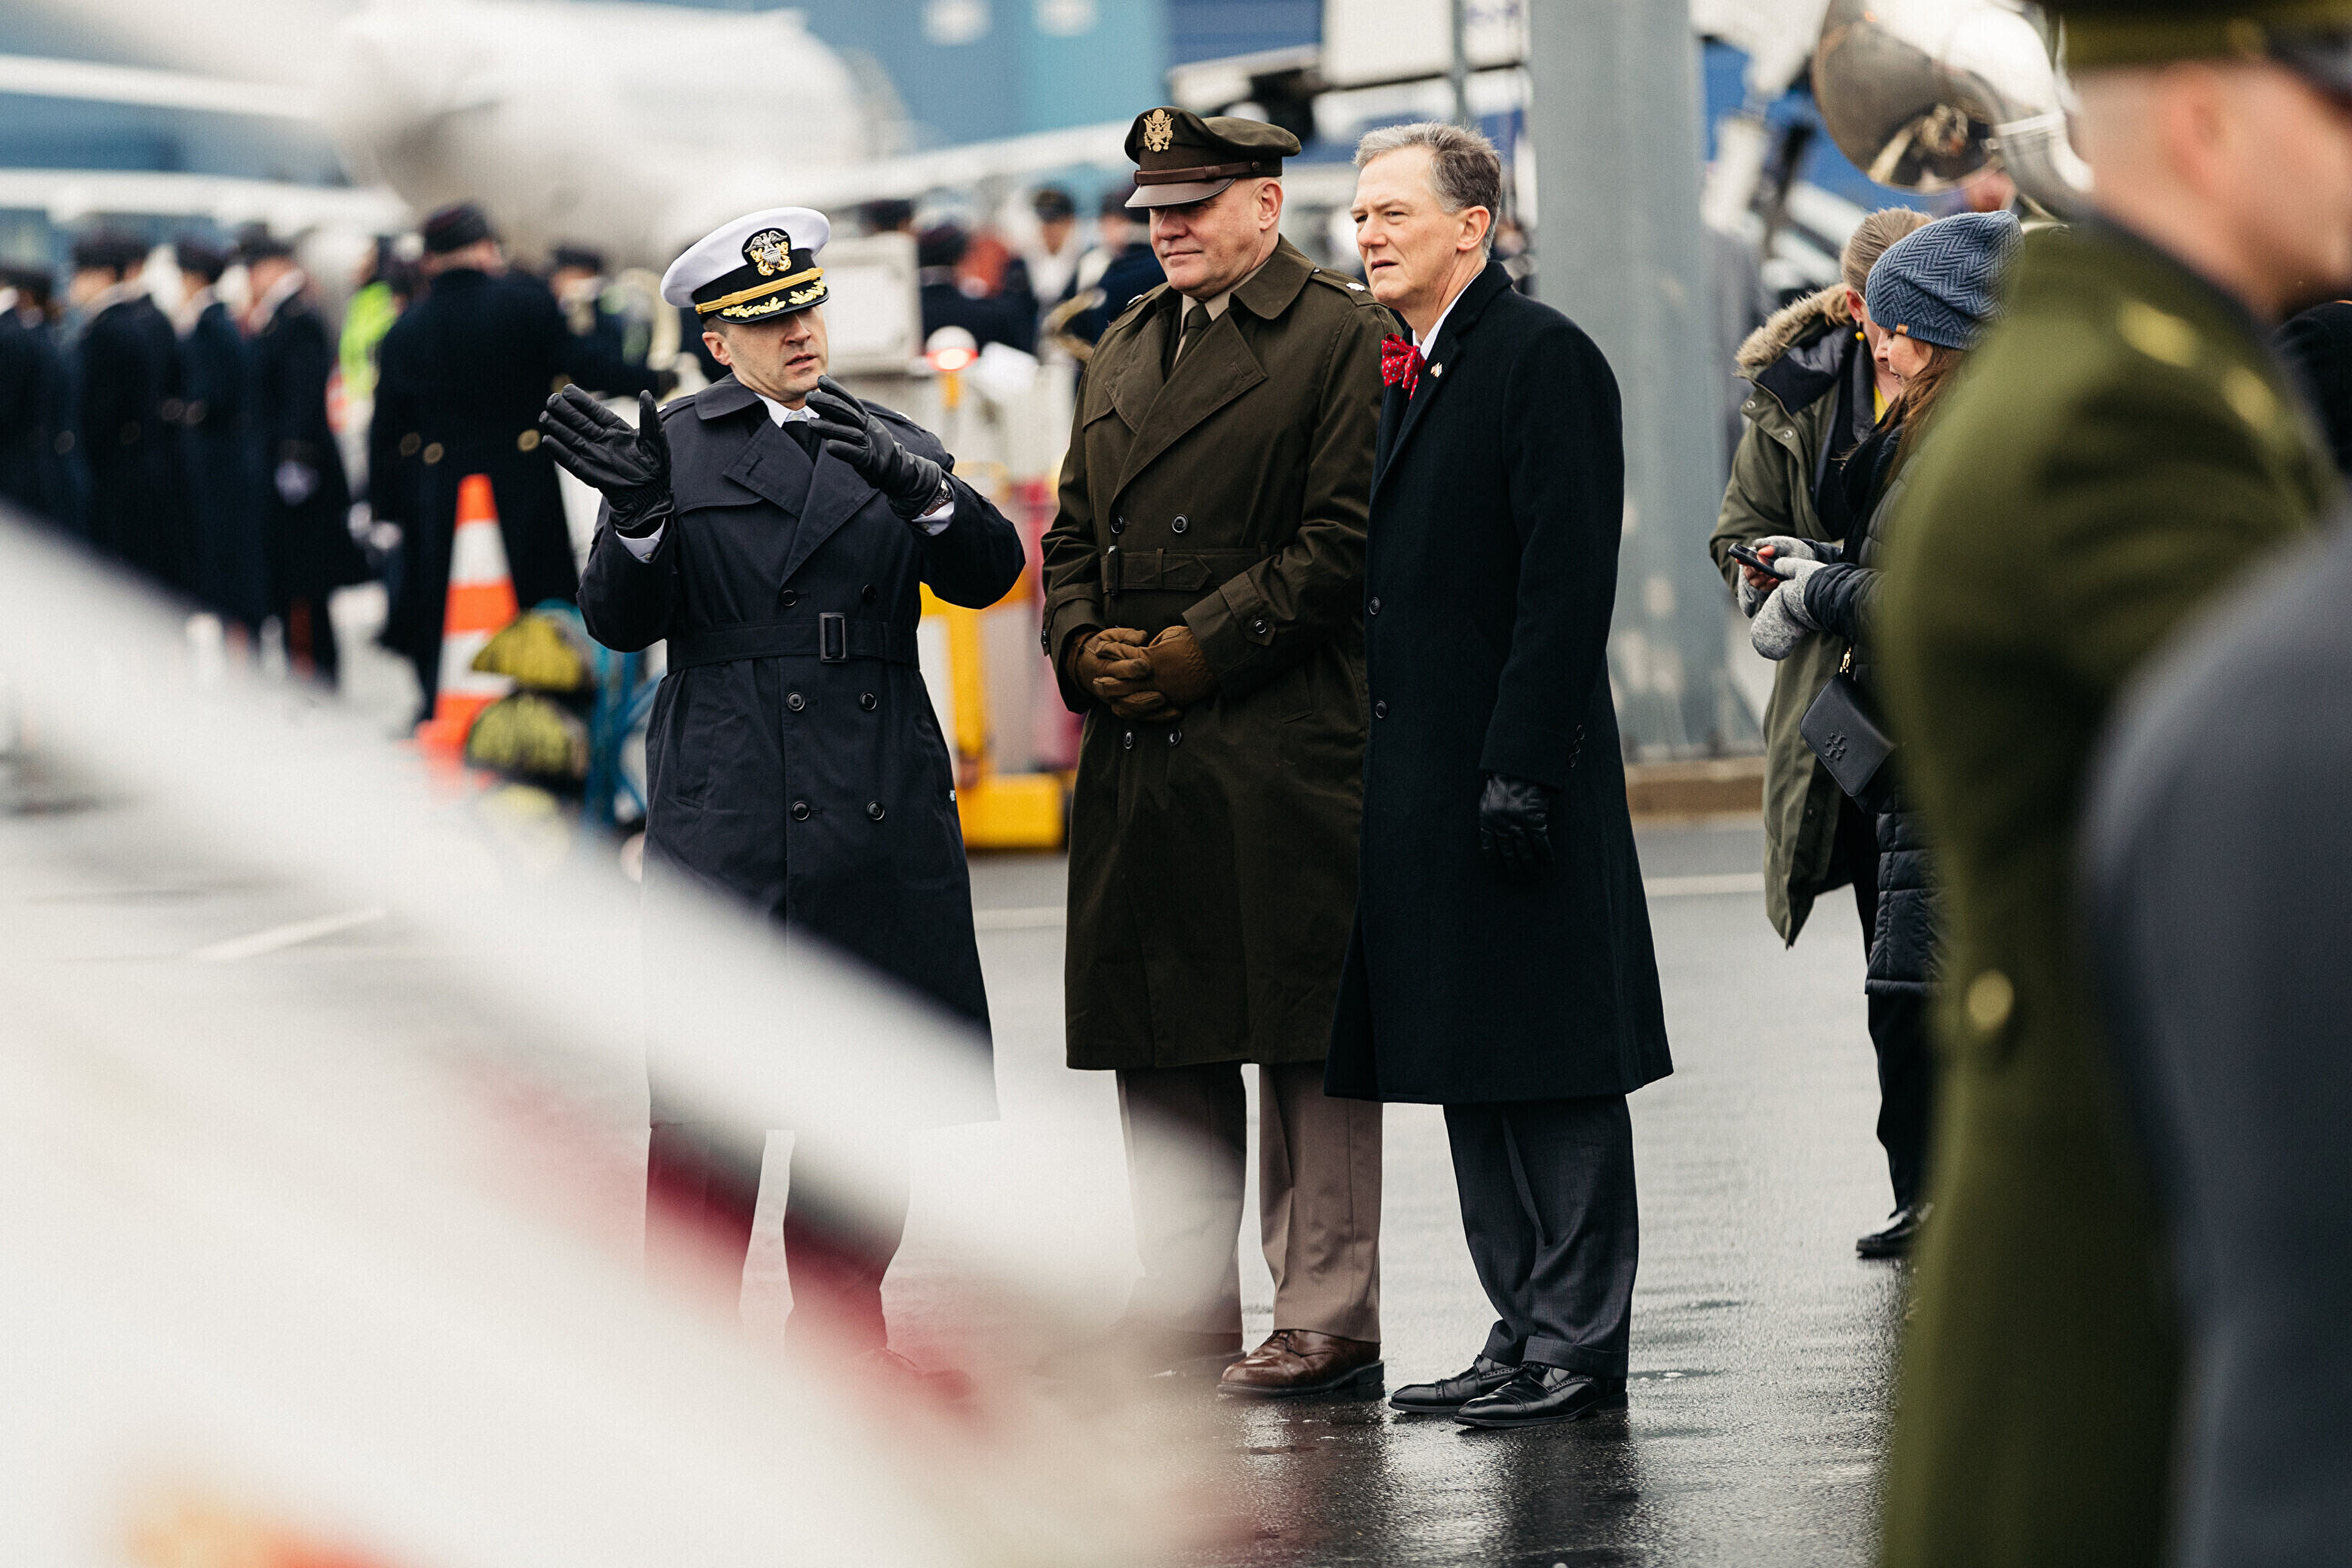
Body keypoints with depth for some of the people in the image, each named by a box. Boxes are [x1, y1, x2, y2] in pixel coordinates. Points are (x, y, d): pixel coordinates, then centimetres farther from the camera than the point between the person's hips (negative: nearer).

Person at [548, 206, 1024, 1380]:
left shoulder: (893, 448, 14)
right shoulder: (678, 448, 6)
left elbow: (988, 572, -1)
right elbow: (622, 622, -1)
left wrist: (917, 485, -19)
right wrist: (640, 513, -20)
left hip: (881, 818, 3)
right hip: (728, 819, -3)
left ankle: (843, 1335, 18)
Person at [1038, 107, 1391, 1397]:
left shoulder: (1342, 337, -4)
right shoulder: (1124, 352, 19)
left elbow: (1343, 541, -12)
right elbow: (1074, 530, 20)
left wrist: (1197, 651, -14)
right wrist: (1083, 646, 0)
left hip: (1287, 748, -7)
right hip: (1137, 752, 7)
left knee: (1306, 1039, -3)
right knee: (1159, 1038, 10)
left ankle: (1328, 1323, 1)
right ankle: (1184, 1307, 18)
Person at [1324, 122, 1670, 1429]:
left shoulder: (1543, 358, -9)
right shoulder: (1397, 374, 16)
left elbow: (1569, 579, -15)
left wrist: (1521, 767, -20)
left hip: (1518, 777, -9)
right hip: (1419, 781, 9)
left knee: (1549, 1069, -4)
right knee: (1473, 1072, 12)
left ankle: (1579, 1346, 1)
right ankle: (1526, 1329, 18)